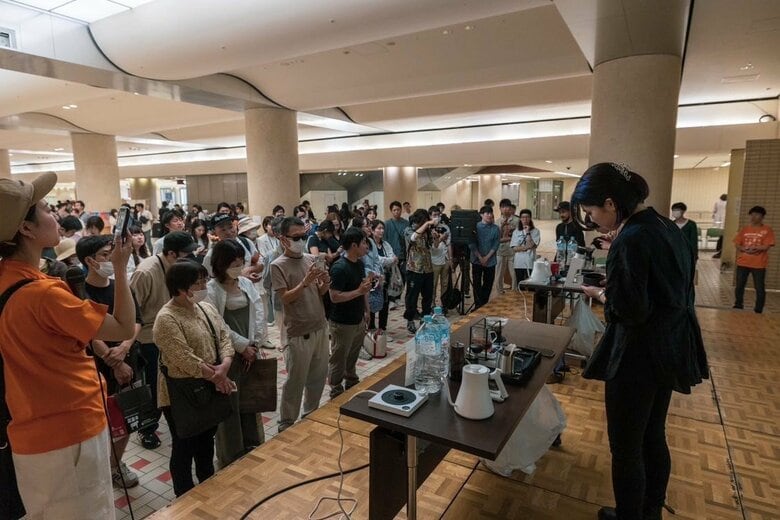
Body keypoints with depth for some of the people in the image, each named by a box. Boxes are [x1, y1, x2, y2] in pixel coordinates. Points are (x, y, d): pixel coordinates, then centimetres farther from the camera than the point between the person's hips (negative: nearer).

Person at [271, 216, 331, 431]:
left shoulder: (311, 259, 5)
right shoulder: (278, 265, -11)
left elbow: (319, 294, 9)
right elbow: (285, 298, -16)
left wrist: (325, 285, -12)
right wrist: (305, 282, -27)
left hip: (320, 328, 6)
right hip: (298, 333, -6)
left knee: (319, 376, 18)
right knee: (295, 381, 5)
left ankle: (310, 415, 38)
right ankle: (286, 424, 24)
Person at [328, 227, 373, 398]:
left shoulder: (360, 263, 4)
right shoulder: (339, 268, -22)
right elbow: (335, 297, -26)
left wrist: (366, 310, 14)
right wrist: (359, 291, -27)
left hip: (358, 320, 8)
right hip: (343, 323, -8)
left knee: (353, 356, 23)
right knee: (339, 359, 9)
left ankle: (352, 383, 40)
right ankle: (336, 392, 24)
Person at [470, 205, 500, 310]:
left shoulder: (495, 228, 0)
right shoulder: (475, 226, -3)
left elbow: (496, 245, -2)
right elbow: (471, 244, -5)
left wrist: (487, 257, -12)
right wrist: (480, 257, -12)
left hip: (490, 261, 1)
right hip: (477, 260, -1)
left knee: (488, 285, 7)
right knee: (477, 284, 1)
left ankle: (484, 305, 19)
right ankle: (478, 306, 8)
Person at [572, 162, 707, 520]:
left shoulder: (630, 239, -23)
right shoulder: (666, 226, 5)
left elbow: (630, 311, -25)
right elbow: (671, 288, 14)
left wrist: (600, 294, -7)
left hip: (639, 355, -10)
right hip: (670, 348, 10)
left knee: (625, 448, 8)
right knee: (653, 437, 24)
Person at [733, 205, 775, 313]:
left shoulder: (767, 230, -3)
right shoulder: (745, 229, 8)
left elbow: (766, 246, -11)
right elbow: (737, 244, 4)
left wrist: (751, 248, -14)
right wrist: (744, 249, -14)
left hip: (759, 264, -3)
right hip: (743, 263, 3)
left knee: (759, 289, 2)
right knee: (739, 286, 10)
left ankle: (758, 310, 11)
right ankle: (738, 306, 24)